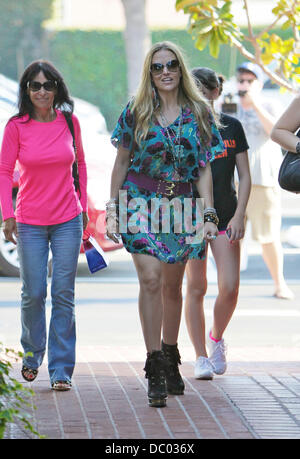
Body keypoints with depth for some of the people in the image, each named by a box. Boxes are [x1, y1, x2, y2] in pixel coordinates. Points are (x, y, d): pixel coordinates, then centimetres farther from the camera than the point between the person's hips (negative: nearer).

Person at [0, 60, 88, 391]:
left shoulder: (69, 122, 1)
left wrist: (82, 206, 14)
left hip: (68, 221, 1)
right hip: (30, 222, -1)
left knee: (64, 295, -1)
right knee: (33, 294, 1)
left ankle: (61, 370, 4)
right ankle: (32, 354, 28)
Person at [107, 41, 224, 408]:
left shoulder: (198, 113, 5)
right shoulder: (136, 112, 2)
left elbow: (204, 168, 6)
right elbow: (121, 163, 7)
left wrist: (209, 213, -2)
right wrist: (112, 209, 3)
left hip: (181, 208, 2)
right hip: (141, 204, -2)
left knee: (172, 286, 11)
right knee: (150, 279, -16)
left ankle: (170, 357, 29)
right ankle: (154, 368, -17)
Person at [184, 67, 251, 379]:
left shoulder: (231, 127, 3)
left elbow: (245, 177, 5)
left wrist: (239, 216, -5)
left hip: (225, 217, 1)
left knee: (230, 288, -7)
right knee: (196, 288, 0)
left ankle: (216, 338, 20)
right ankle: (201, 357, 9)